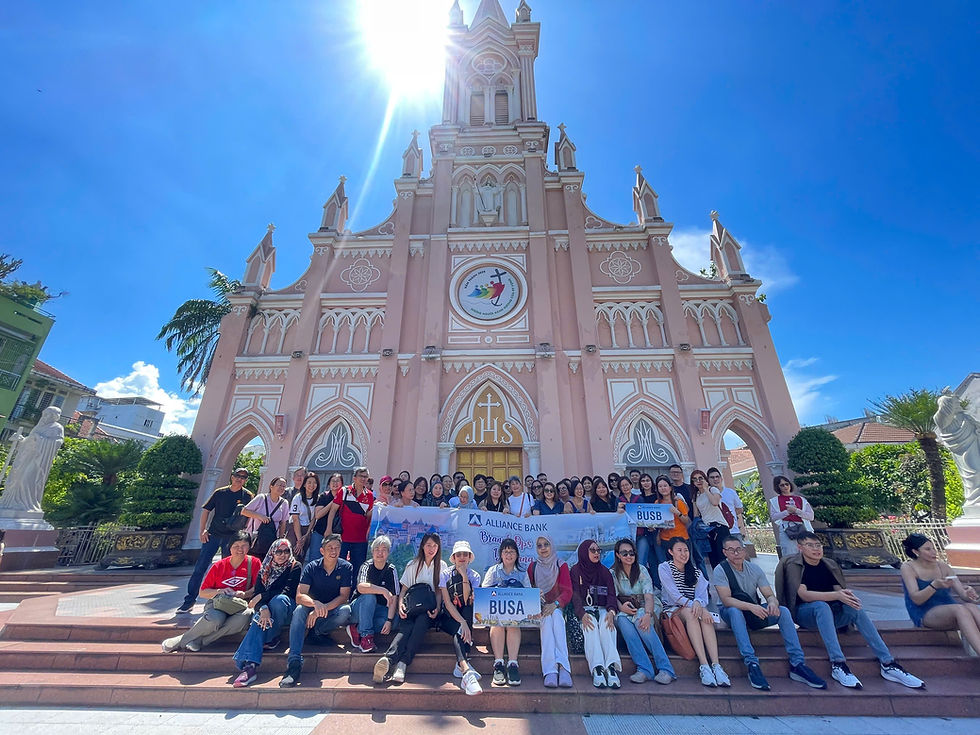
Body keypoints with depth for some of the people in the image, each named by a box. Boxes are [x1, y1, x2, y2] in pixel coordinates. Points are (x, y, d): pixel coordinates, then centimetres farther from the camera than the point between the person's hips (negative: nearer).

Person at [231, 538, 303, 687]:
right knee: (260, 619, -31)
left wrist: (262, 597, -11)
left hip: (287, 605, -2)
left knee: (279, 599, -35)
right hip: (266, 606, 2)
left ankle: (271, 639, -18)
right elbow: (257, 593, -2)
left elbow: (288, 591, -10)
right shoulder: (265, 570, 10)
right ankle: (249, 666, -42)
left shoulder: (295, 567, 0)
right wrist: (263, 608, -23)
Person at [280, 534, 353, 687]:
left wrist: (322, 609, -29)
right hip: (313, 609, 1)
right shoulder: (311, 567, -8)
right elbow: (299, 596, -17)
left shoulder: (346, 567, -10)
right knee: (299, 610, -31)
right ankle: (294, 664, -37)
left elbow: (344, 596, -14)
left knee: (345, 611, -33)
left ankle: (315, 631, -13)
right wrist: (315, 603, -39)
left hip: (334, 609, -1)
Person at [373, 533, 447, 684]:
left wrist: (437, 609, -9)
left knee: (421, 622, -35)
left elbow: (440, 591, 9)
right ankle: (387, 660, -56)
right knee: (406, 627, -33)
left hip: (429, 609, 0)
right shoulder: (413, 565, 11)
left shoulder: (442, 566, 11)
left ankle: (402, 663, -47)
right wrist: (400, 605, -12)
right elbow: (404, 589, 8)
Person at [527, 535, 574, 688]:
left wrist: (555, 604, -24)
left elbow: (567, 591, -6)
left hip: (557, 608, 0)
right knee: (547, 618, -33)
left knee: (555, 616, -34)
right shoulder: (532, 567, 10)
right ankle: (550, 671, -45)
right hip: (538, 609, 1)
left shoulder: (561, 566, 5)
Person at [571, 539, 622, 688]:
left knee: (606, 625, -32)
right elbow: (575, 595, -4)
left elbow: (611, 594, 4)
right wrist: (582, 614, -25)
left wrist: (611, 612, -19)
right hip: (585, 610, -2)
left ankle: (611, 667, -47)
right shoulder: (575, 570, 8)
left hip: (603, 610, 2)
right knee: (590, 625, -34)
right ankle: (597, 669, -45)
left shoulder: (604, 572, 17)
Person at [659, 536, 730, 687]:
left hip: (693, 609, 3)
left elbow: (702, 594, -3)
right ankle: (704, 665, -38)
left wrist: (698, 603, -26)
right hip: (672, 609, -3)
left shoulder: (695, 571, 12)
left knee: (704, 614, -31)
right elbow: (674, 595, -13)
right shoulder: (664, 568, -3)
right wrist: (691, 605, -27)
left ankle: (716, 665, -39)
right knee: (690, 613, -35)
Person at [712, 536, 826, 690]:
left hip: (755, 611, 4)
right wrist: (751, 606, -36)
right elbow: (726, 600, -22)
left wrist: (772, 603, -27)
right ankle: (752, 664, -39)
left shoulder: (755, 569, 2)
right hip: (732, 613, -4)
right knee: (734, 610, -38)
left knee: (783, 610, -19)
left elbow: (770, 595, -2)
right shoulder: (720, 570, -13)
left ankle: (797, 664, -18)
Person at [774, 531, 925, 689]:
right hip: (804, 613, -5)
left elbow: (839, 590, 6)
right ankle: (838, 664, -38)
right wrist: (837, 595, -25)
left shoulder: (829, 565, 12)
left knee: (854, 607, -22)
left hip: (828, 613, 5)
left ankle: (888, 664, -21)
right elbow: (803, 594, -17)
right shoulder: (794, 565, -7)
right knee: (821, 605, -36)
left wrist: (846, 594, -18)